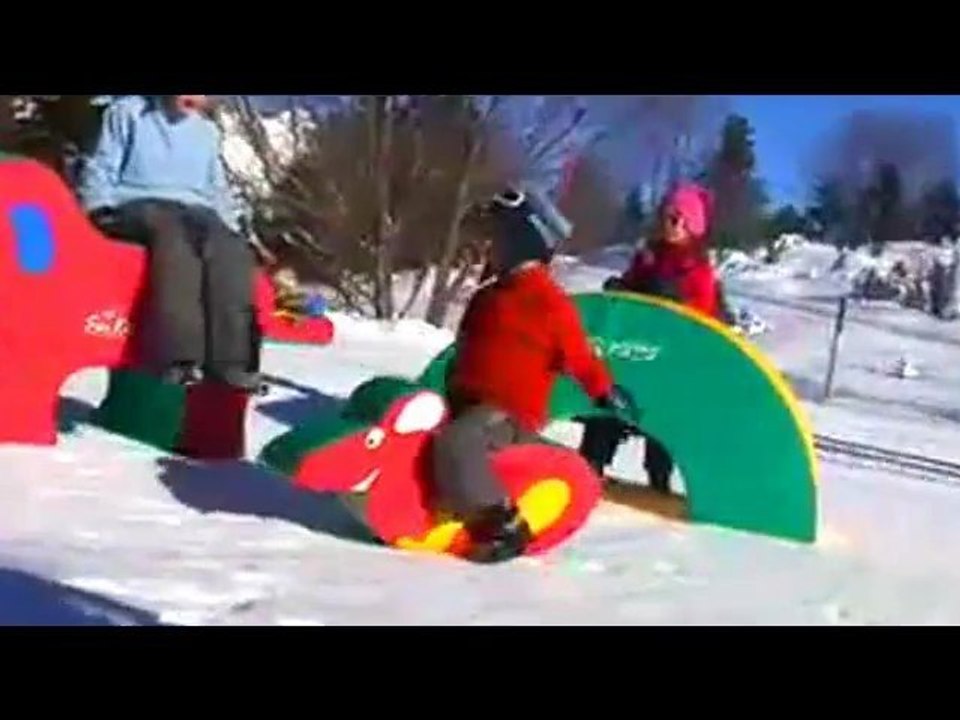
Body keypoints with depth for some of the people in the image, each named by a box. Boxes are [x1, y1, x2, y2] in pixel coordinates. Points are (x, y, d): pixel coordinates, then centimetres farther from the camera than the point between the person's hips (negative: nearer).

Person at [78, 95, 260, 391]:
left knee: (230, 247, -32)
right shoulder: (128, 112, 14)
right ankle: (180, 357, -54)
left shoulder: (207, 131, 25)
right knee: (176, 232, -40)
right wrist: (101, 209, -9)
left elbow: (218, 191, 29)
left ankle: (231, 360, -45)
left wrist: (230, 227, 11)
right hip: (136, 208, -4)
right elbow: (101, 168, 10)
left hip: (194, 214, 4)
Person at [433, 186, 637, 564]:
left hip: (510, 412, -10)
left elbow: (577, 353, -10)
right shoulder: (489, 296, 19)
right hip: (471, 402, 10)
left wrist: (606, 392, -14)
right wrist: (452, 388, 31)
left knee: (455, 445, -33)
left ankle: (502, 526, -24)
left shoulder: (548, 301, -9)